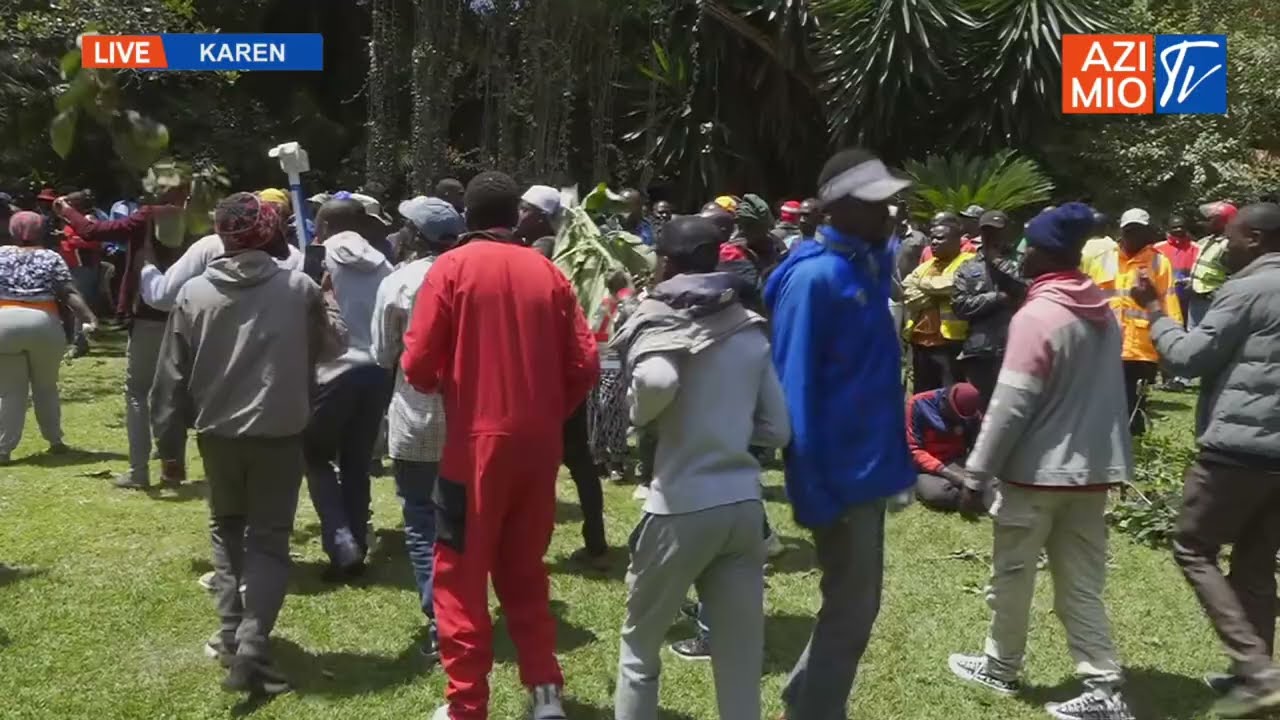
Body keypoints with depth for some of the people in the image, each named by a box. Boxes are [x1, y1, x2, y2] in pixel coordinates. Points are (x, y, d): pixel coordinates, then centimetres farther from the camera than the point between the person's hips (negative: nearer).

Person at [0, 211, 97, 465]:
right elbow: (69, 293, -5)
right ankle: (55, 441, 22)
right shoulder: (51, 258, 6)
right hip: (43, 325, 0)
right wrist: (90, 318, -11)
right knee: (46, 387, 16)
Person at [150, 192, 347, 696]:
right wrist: (323, 305, 23)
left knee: (226, 529, 22)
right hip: (280, 431, -2)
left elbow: (172, 374, -1)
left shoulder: (194, 293, -3)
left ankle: (232, 635, 20)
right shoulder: (299, 288, -7)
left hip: (217, 431, 2)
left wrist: (169, 438, 7)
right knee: (269, 538, 4)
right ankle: (251, 646, -9)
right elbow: (334, 344, 6)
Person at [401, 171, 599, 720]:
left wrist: (439, 385, 13)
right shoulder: (547, 272, 3)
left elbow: (418, 363, -9)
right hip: (538, 444, 4)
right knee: (524, 570, 18)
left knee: (461, 575, 9)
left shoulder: (452, 267, -5)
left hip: (475, 442, -4)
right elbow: (585, 365, 1)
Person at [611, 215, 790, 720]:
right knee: (741, 657, 11)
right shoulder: (750, 330, 10)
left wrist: (641, 414, -7)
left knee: (640, 643, 17)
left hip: (681, 506, -4)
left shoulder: (659, 319, -4)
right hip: (743, 504, 5)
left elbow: (656, 380, -27)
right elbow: (777, 429, 10)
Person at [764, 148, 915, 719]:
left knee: (853, 605, 19)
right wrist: (813, 486, -20)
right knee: (852, 609, 3)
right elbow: (795, 385, -20)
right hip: (840, 474, -8)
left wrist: (894, 453, 10)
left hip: (866, 465, 8)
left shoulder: (870, 264, 7)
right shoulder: (815, 277, -18)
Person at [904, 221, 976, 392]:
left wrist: (924, 283, -4)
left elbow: (951, 283, -22)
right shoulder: (925, 266, 19)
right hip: (921, 340, 8)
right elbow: (906, 292, 6)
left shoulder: (968, 263, -4)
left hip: (950, 341, -7)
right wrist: (935, 295, -9)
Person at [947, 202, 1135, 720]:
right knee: (1081, 585, 11)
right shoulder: (1103, 313, 7)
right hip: (1091, 468, 7)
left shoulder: (1037, 316, -18)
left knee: (1012, 576, 11)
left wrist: (976, 475, -15)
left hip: (1036, 469, -7)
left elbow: (1010, 405, -20)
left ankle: (1001, 667, 27)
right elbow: (1103, 394, 14)